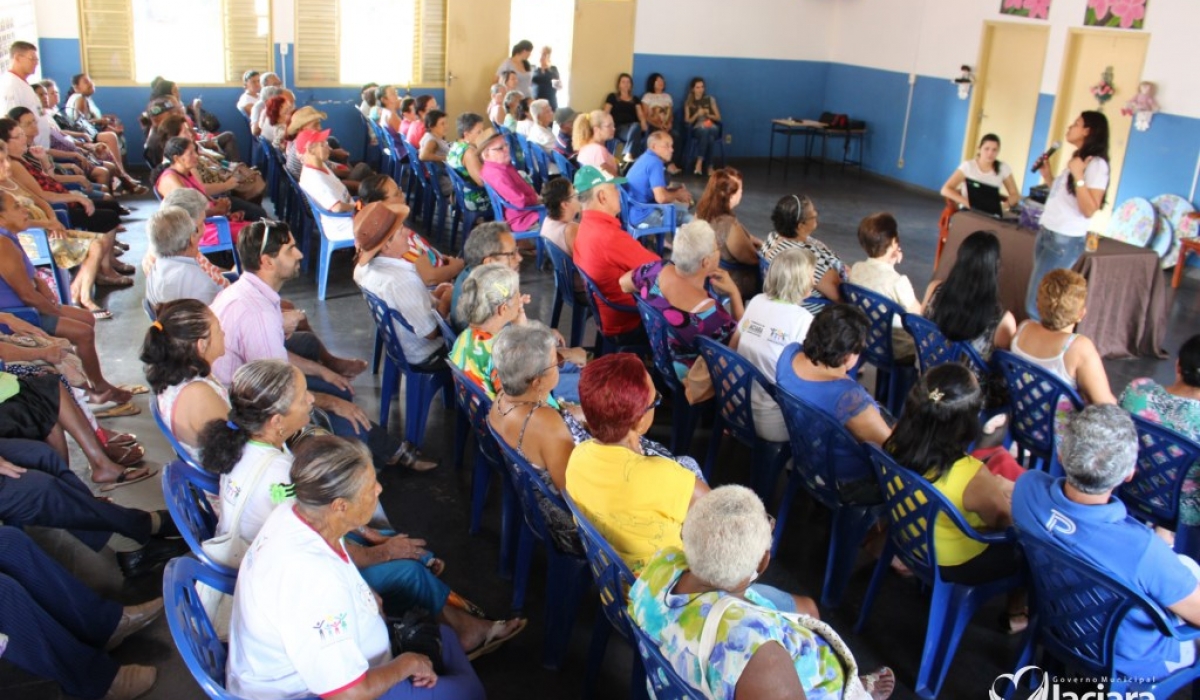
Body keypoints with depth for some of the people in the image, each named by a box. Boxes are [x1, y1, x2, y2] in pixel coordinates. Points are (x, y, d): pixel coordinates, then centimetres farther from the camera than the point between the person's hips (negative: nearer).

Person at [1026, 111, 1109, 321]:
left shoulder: (1096, 164, -12)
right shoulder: (1077, 159, 17)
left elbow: (1089, 210, -20)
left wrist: (1078, 175, -24)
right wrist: (1047, 176, 14)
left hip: (1065, 240, -9)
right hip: (1047, 233, 9)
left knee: (1037, 303, -10)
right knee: (1039, 299, 7)